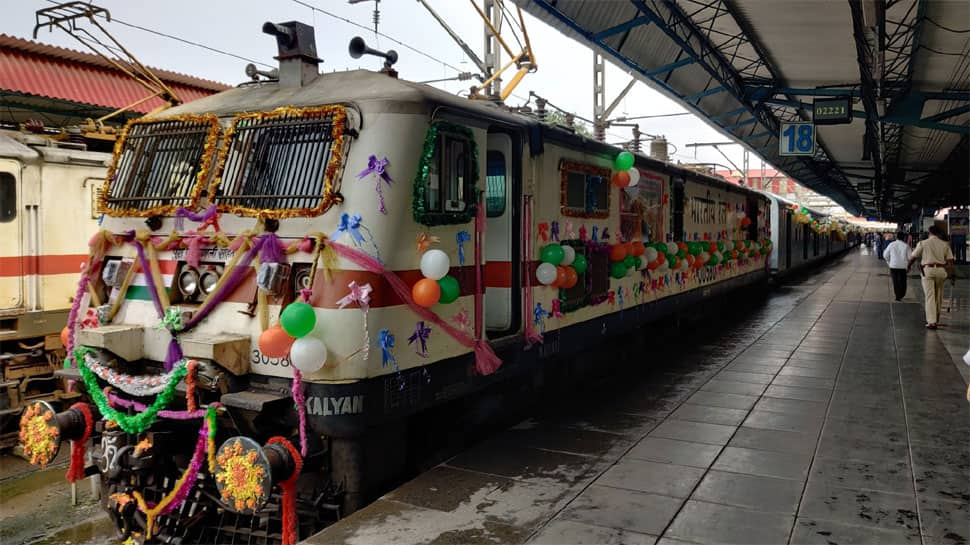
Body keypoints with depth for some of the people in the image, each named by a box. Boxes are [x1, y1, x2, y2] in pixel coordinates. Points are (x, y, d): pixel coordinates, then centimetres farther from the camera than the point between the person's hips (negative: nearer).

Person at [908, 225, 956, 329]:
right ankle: (936, 319, 28)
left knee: (929, 297, -3)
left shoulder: (923, 243, 1)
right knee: (938, 296, 16)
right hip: (941, 270, 2)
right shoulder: (945, 245, 8)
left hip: (927, 270, -2)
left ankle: (931, 322, -10)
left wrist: (908, 265, 25)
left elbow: (913, 257, 6)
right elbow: (950, 261, 2)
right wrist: (953, 275, 4)